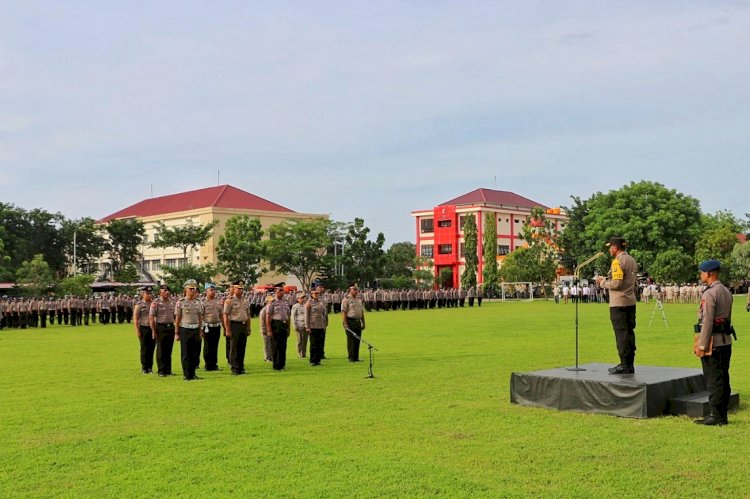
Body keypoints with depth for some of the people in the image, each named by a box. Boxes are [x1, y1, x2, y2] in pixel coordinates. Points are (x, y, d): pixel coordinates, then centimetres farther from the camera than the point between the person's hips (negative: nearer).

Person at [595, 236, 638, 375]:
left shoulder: (618, 261, -13)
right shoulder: (631, 260, 16)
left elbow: (616, 283, -21)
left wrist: (602, 282, -5)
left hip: (619, 303, -9)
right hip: (631, 302, 9)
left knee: (621, 333, -6)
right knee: (629, 332, 11)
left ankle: (625, 365, -5)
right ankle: (630, 364, 16)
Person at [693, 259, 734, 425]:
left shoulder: (709, 294, -16)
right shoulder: (727, 292, 13)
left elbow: (707, 322, -20)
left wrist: (701, 346, -17)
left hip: (713, 341, -9)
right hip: (726, 341, 9)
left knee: (713, 380, -4)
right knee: (723, 379, 11)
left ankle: (715, 416, -1)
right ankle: (723, 415, 17)